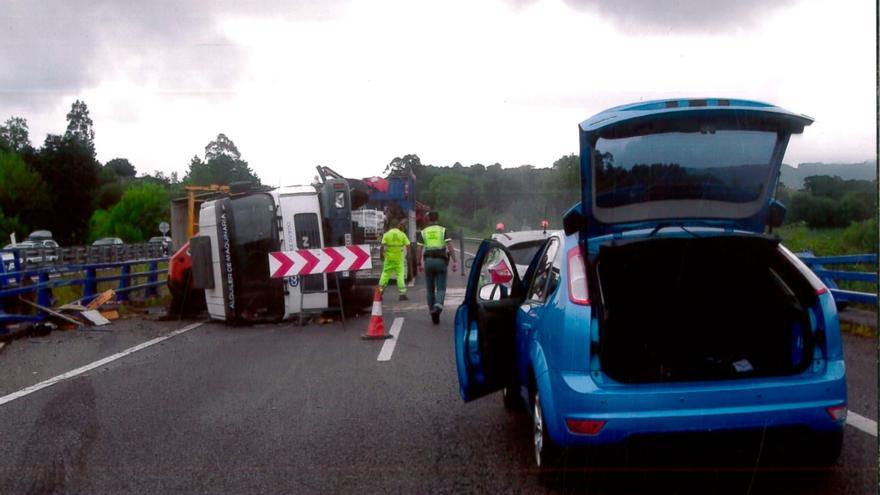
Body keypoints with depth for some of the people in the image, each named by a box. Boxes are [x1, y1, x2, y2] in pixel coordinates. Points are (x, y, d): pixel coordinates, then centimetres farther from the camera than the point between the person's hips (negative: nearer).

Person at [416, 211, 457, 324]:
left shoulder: (423, 232, 8)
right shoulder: (443, 230, 4)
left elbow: (419, 250, 2)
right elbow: (450, 247, -7)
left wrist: (419, 264, 11)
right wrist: (454, 262, -8)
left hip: (428, 261, 1)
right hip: (441, 260, -1)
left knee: (430, 289, 11)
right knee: (441, 288, 1)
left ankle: (433, 313, 12)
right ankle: (438, 305, -28)